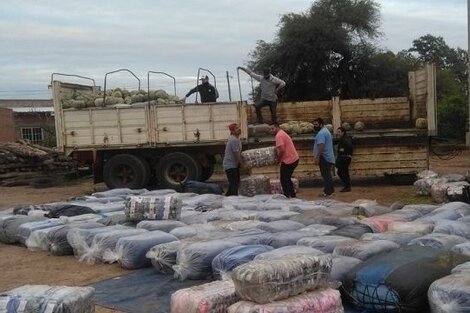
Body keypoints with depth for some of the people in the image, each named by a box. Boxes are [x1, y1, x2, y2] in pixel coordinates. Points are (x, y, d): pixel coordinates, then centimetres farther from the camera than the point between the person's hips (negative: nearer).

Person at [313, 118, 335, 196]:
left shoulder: (321, 133, -17)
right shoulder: (326, 131, 19)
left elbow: (321, 146, -27)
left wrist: (317, 157, -25)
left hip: (324, 157, -11)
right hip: (329, 157, 11)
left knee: (325, 174, -6)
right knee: (327, 174, 16)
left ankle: (327, 191, -4)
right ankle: (330, 190, 21)